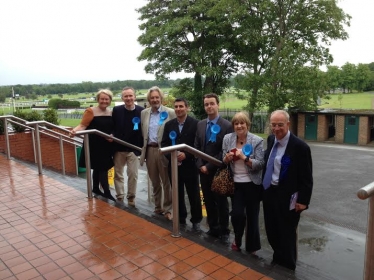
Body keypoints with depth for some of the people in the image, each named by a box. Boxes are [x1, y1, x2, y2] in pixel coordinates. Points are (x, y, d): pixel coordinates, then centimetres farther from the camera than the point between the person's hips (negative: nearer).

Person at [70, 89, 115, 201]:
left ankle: (96, 188, 30)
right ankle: (107, 192, 5)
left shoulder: (111, 112, 7)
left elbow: (113, 128, 14)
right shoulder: (91, 111, -10)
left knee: (99, 167, 14)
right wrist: (75, 130, -33)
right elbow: (83, 125, -15)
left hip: (106, 145, 5)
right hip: (94, 145, -5)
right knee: (102, 168, -4)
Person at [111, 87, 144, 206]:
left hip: (134, 148, -1)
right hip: (118, 148, 2)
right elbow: (112, 127, 3)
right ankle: (120, 196, 26)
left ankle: (131, 197, 20)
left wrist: (142, 146, -11)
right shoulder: (116, 110, -3)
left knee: (133, 174, 3)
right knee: (118, 173, 11)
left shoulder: (141, 111, -6)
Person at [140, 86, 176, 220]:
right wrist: (143, 148, 8)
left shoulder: (170, 113, -5)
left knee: (166, 182, 4)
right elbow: (143, 133, 14)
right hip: (149, 150, 5)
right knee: (155, 182, 16)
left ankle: (168, 209, 16)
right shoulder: (144, 113, 10)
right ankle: (157, 207, 30)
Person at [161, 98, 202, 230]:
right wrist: (171, 156, -11)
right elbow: (164, 144, 6)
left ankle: (196, 220, 22)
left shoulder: (195, 123, -6)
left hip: (190, 165, -3)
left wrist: (186, 155, -19)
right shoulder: (169, 124, 7)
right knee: (177, 194, 12)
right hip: (174, 165, 4)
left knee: (194, 195, 6)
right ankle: (180, 218, 28)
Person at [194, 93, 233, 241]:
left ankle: (224, 231, 26)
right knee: (208, 202, 14)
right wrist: (200, 165, -5)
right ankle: (213, 228, 30)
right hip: (203, 170, 5)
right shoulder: (200, 124, 7)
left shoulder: (227, 126, -12)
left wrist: (209, 166, -15)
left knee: (221, 202, 9)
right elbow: (196, 147, 8)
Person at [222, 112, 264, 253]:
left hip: (252, 184, -2)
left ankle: (252, 246, 30)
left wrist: (244, 158, -26)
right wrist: (227, 158, -14)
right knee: (237, 214, -4)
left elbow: (260, 164, -13)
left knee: (252, 216, 8)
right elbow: (224, 162, 8)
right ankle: (237, 239, 28)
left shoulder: (257, 141, -10)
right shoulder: (227, 138, 0)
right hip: (236, 184, 2)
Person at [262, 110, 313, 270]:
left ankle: (287, 267, 32)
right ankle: (277, 261, 43)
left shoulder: (300, 147, -19)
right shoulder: (271, 140, 2)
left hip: (287, 197, -7)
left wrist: (303, 201, -15)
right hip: (269, 193, 7)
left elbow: (306, 178, -15)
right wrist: (264, 188, 12)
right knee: (271, 231, 20)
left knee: (287, 234, 11)